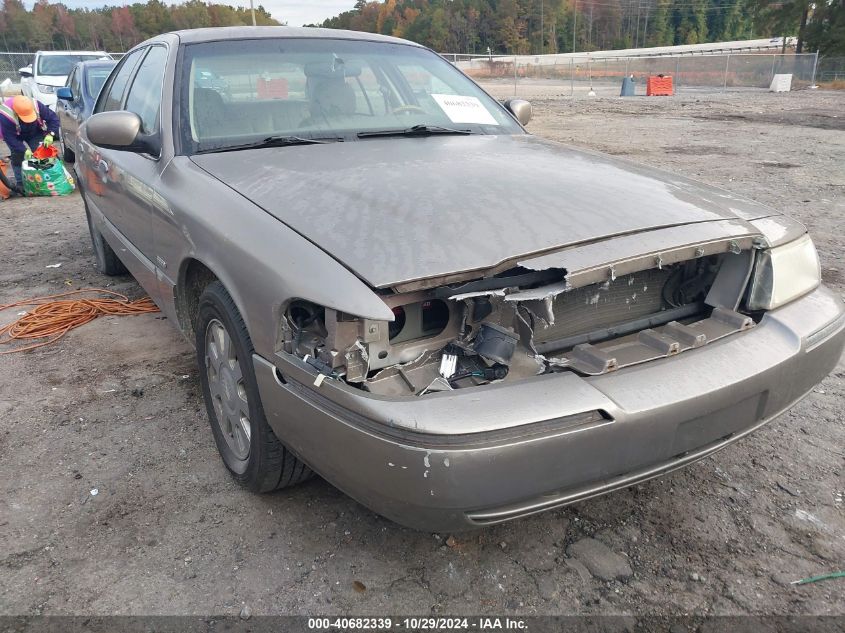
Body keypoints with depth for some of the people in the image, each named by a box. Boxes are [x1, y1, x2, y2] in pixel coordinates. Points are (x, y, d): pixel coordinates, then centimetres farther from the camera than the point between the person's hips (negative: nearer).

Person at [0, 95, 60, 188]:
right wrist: (24, 150, -40)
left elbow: (53, 118, -23)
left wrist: (50, 134, -37)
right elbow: (9, 138, -32)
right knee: (18, 157, -9)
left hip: (35, 135, 2)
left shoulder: (37, 105, -34)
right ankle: (21, 183, 0)